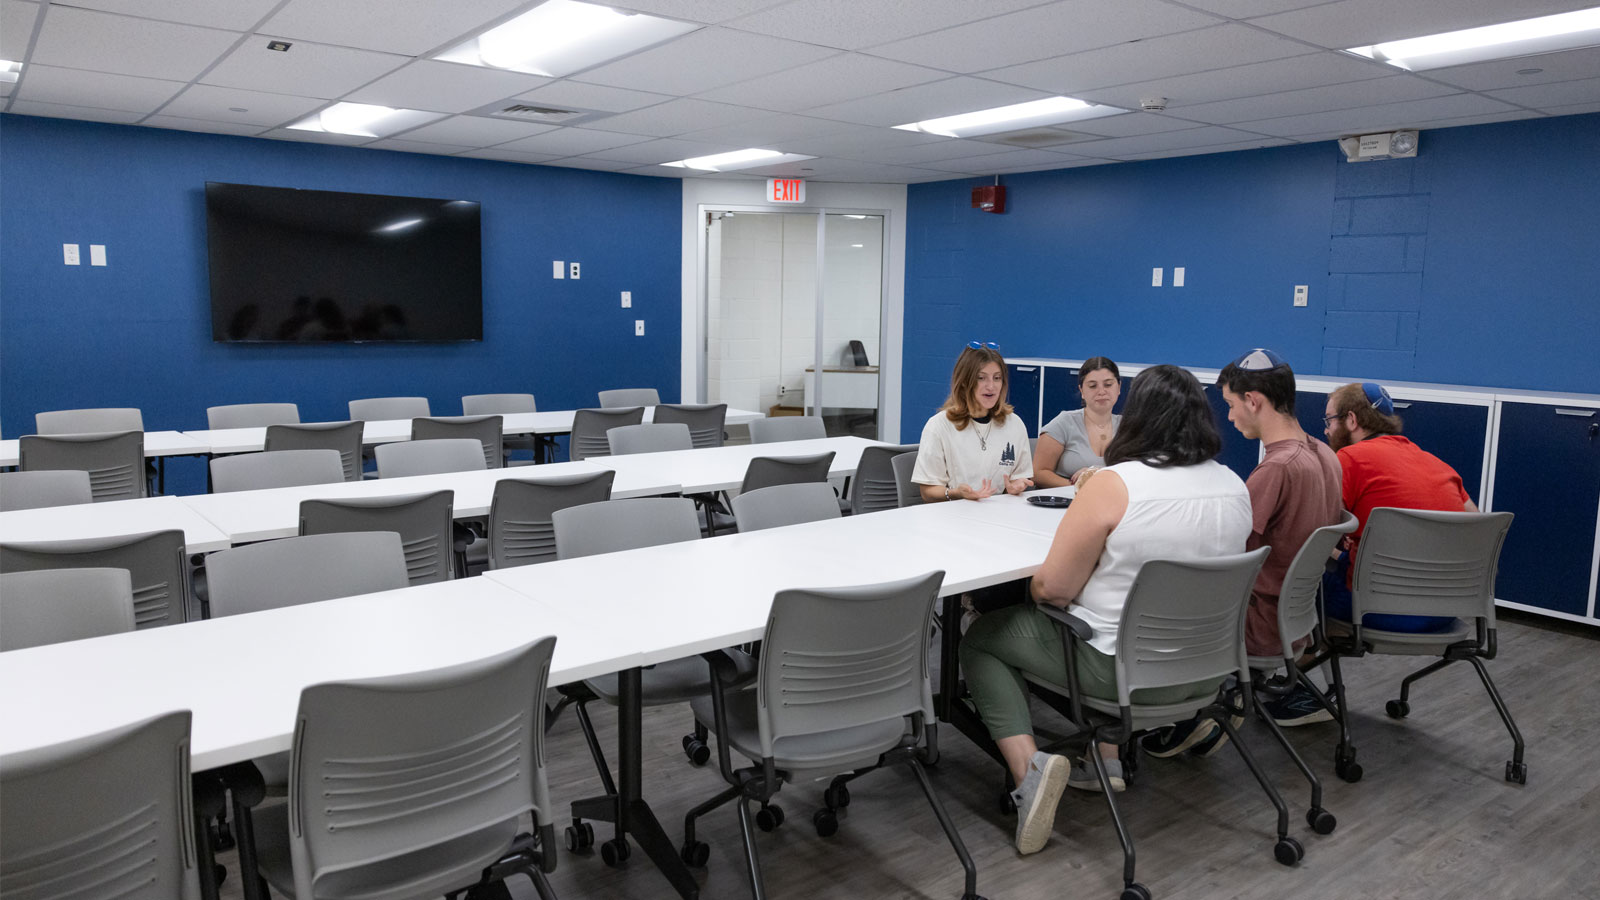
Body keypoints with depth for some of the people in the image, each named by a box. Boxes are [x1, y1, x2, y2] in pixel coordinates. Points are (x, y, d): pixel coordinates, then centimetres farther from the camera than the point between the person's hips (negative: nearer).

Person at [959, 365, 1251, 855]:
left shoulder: (1113, 486, -22)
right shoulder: (1236, 488, -2)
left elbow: (1053, 587, -18)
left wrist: (1034, 586, 4)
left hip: (1120, 668, -7)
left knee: (981, 639, 12)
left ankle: (1030, 767, -3)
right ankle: (1108, 758, 28)